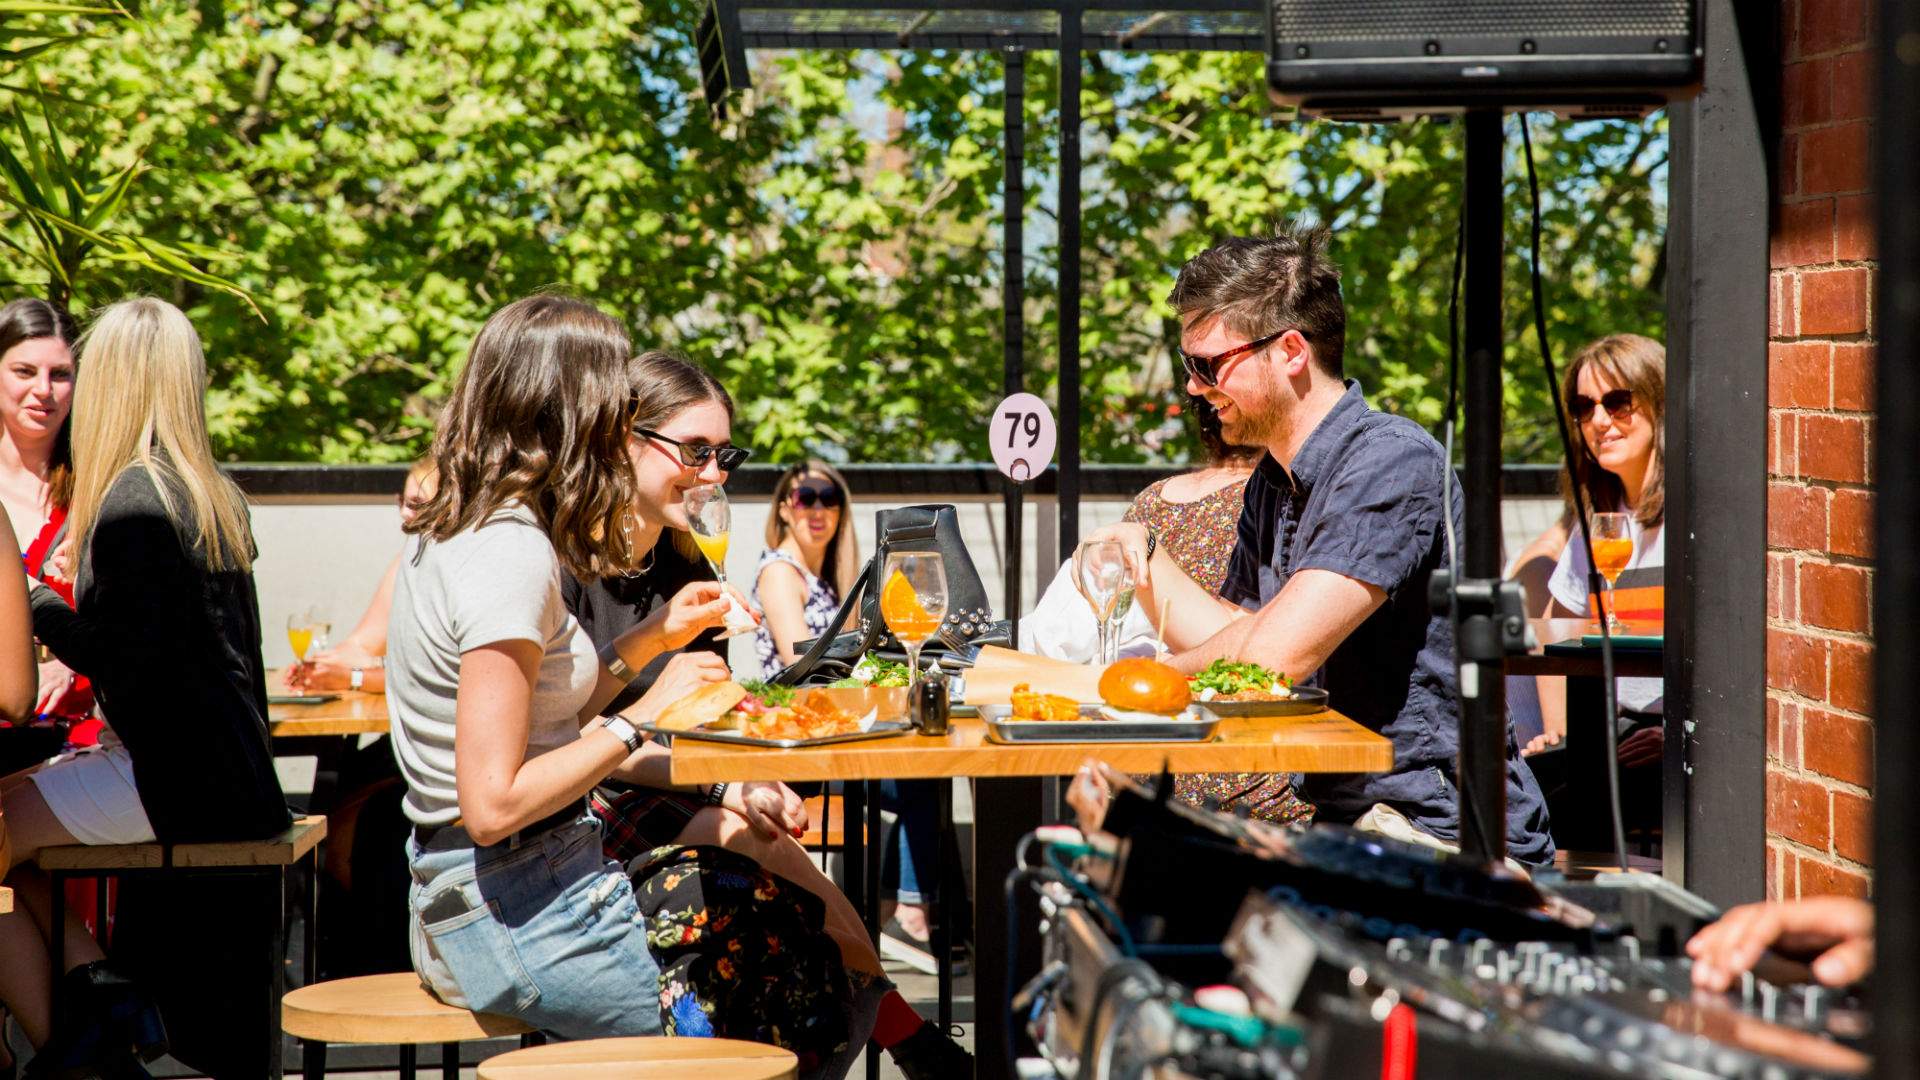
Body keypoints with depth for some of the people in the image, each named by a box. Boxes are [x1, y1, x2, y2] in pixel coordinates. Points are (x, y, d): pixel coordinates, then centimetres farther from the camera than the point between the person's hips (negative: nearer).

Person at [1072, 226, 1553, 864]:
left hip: (1445, 831, -8)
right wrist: (1145, 558, 6)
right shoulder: (1273, 481, 12)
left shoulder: (1390, 460, -17)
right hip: (1343, 818, 8)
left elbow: (1275, 657, -24)